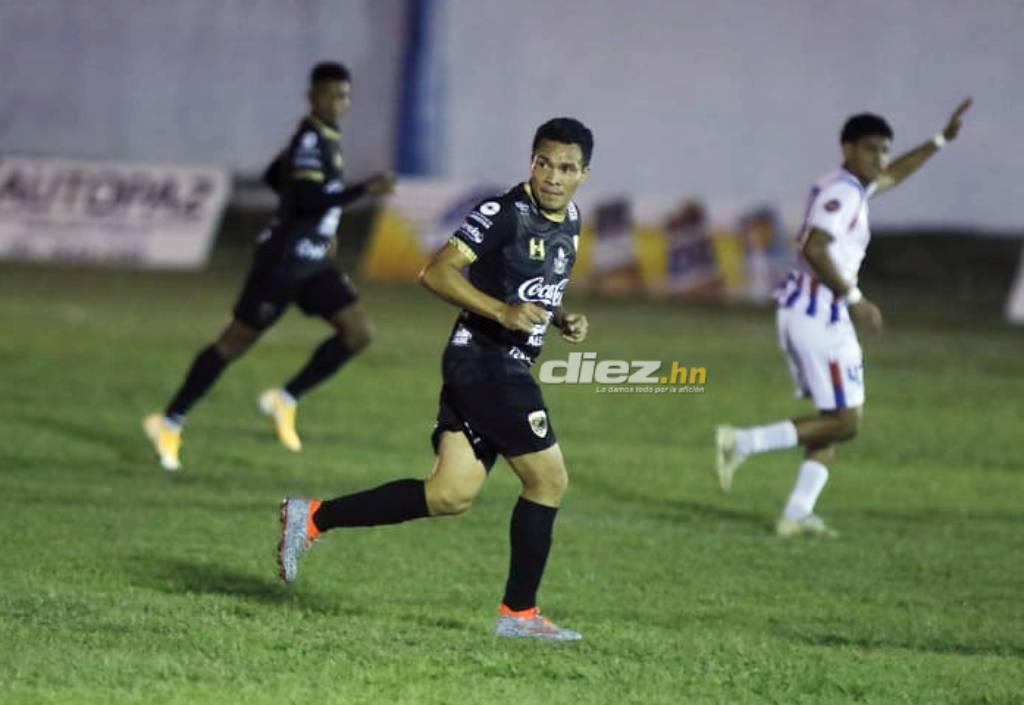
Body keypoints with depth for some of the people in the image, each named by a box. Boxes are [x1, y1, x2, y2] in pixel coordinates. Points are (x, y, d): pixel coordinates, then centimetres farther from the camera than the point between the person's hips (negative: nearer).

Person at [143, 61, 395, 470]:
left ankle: (285, 400, 8)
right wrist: (365, 190, -33)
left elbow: (274, 177, 23)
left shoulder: (324, 138, 11)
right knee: (236, 341, -2)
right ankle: (170, 422, 7)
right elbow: (310, 200, -29)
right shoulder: (310, 141, -18)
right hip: (283, 262, -9)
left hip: (313, 261, 9)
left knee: (358, 333, -1)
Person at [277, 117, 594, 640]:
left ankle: (311, 518, 7)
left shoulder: (569, 220, 14)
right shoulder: (503, 213, -14)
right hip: (486, 360, -9)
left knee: (451, 494, 3)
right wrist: (502, 312, -28)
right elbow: (436, 273, -19)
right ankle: (519, 613, 6)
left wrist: (562, 320, 10)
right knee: (549, 479, -5)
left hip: (503, 367, 9)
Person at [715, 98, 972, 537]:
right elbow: (815, 249, -26)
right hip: (821, 315, -10)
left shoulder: (851, 187, 17)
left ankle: (796, 515, 9)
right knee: (845, 422, -5)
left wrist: (941, 140, 38)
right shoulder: (841, 193, -13)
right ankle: (743, 443, -10)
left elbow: (891, 176, 38)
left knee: (837, 420, 14)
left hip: (797, 311, 10)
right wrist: (854, 299, -22)